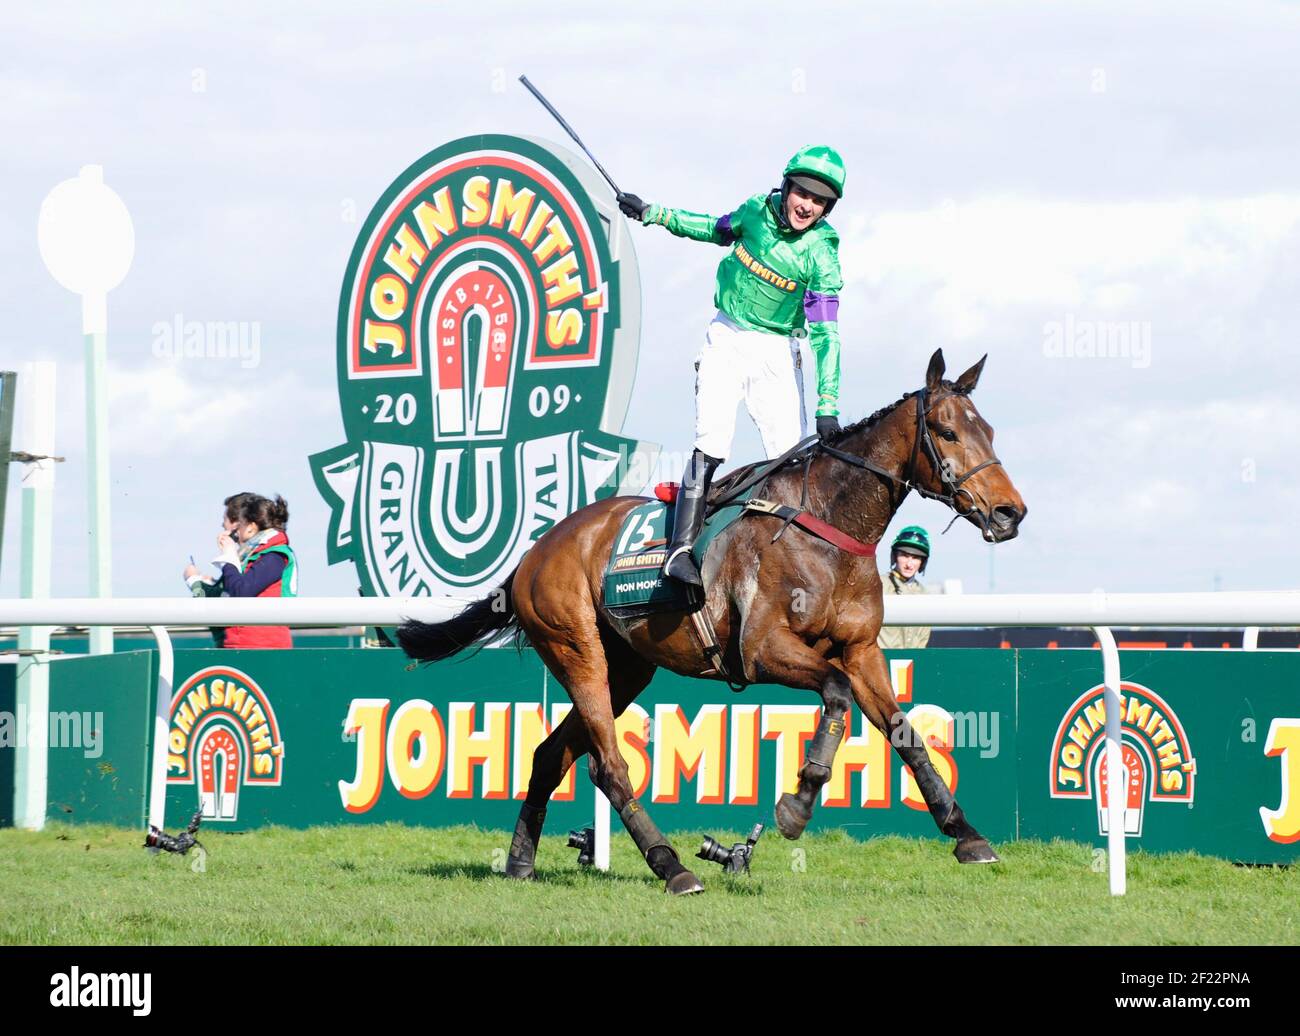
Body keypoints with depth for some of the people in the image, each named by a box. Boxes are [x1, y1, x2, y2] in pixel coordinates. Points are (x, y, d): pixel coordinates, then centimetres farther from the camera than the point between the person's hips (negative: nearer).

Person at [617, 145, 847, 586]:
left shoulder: (820, 254, -15)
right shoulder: (758, 209, -6)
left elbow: (825, 332, -19)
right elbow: (719, 230, 18)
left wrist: (828, 406, -25)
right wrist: (653, 214, 17)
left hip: (779, 351, -1)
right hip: (729, 338, 1)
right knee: (711, 444, -16)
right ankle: (681, 547, -20)